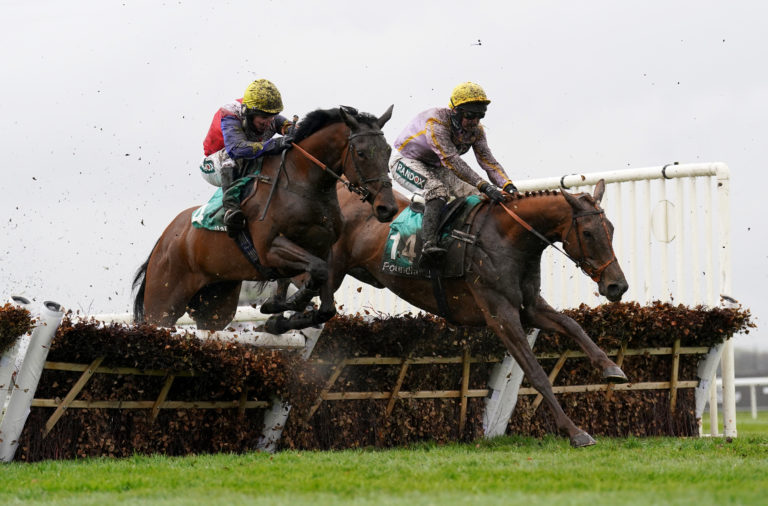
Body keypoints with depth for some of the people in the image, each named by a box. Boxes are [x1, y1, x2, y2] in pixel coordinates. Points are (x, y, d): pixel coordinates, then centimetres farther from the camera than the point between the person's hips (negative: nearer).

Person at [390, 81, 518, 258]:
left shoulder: (476, 130, -10)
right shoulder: (436, 121, -34)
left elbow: (488, 161, -13)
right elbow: (451, 160, -43)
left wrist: (508, 185, -33)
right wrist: (483, 185, -49)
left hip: (434, 167, 8)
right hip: (405, 161, -8)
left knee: (473, 195, -8)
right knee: (437, 189, -35)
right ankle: (428, 242, -46)